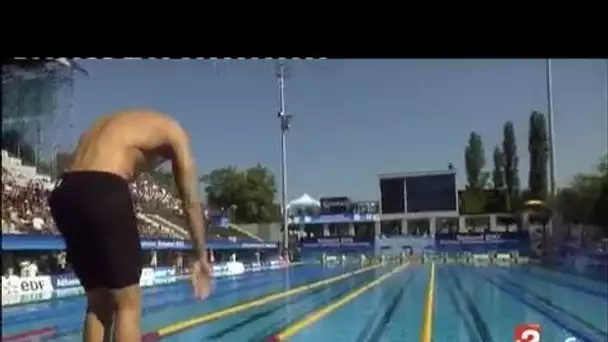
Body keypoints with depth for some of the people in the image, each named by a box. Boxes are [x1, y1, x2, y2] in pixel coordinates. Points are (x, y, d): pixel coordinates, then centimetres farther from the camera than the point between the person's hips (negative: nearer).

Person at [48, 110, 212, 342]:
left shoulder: (118, 127, 34)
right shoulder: (172, 131, 17)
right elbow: (191, 203, 15)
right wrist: (200, 257, 22)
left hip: (65, 193, 7)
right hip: (103, 191, -7)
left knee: (98, 302, 17)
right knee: (128, 305, 5)